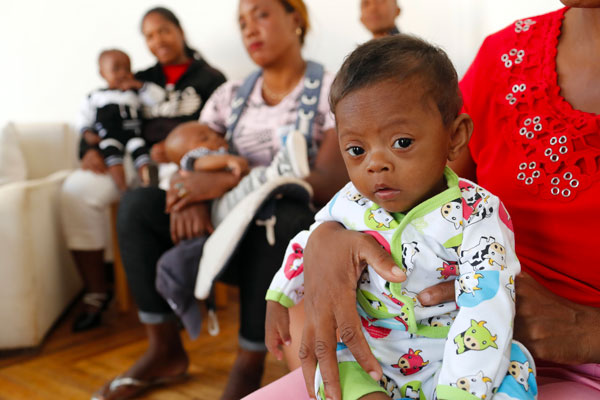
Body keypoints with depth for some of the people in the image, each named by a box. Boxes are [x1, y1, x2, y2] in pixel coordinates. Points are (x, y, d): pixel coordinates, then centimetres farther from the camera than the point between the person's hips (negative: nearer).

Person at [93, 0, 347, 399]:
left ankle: (249, 363, -20)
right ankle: (165, 351, -7)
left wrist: (229, 180, -29)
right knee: (138, 203, -14)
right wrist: (189, 193, -23)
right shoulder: (230, 96, 11)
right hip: (233, 235, 5)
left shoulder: (333, 91, -5)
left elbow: (332, 183, -18)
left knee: (283, 216, -38)